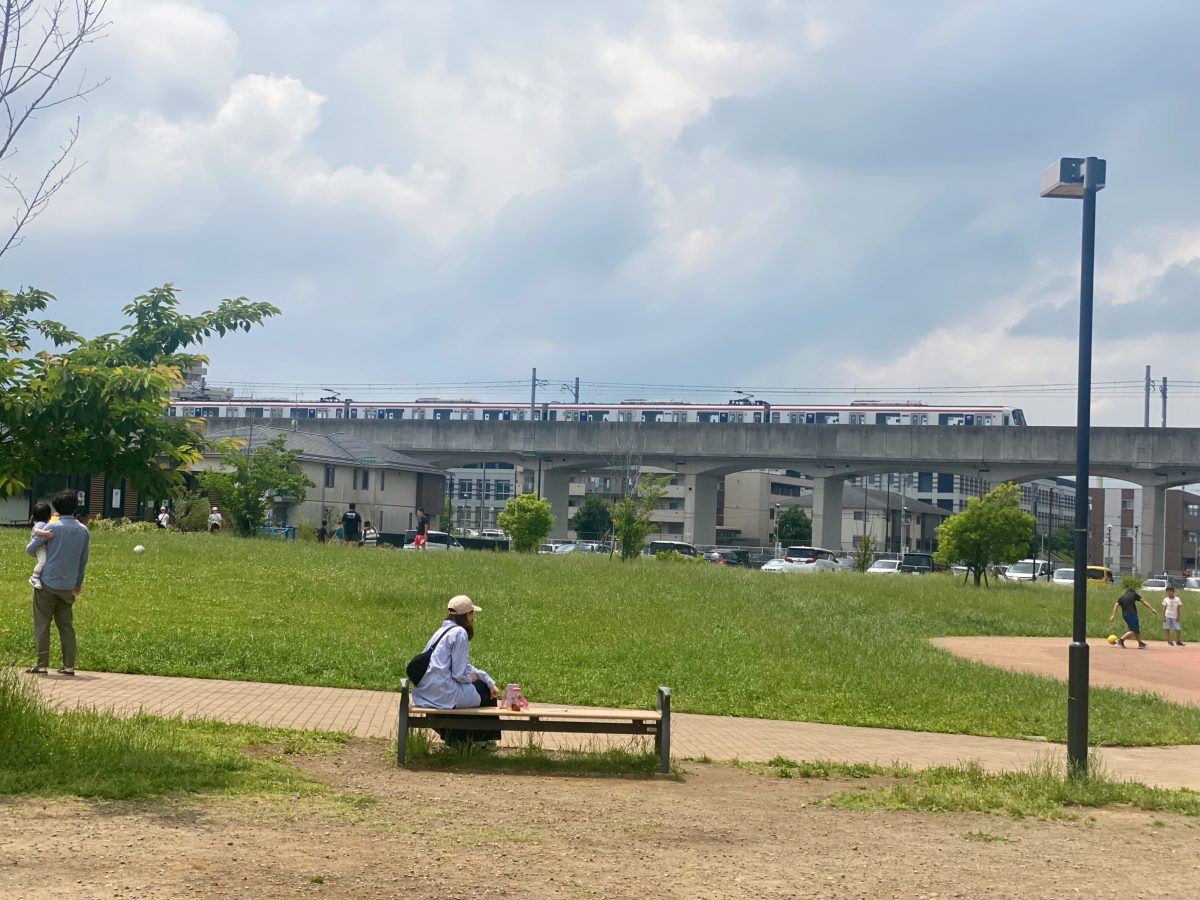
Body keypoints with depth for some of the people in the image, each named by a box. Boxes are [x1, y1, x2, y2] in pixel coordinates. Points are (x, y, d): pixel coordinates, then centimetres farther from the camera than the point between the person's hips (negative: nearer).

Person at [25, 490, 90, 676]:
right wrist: (78, 582, 27)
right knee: (66, 625, 10)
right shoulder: (83, 531, 5)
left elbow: (30, 549, -4)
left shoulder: (53, 527, -11)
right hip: (68, 586, 4)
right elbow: (83, 560, 14)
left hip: (48, 583, -4)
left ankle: (42, 664, -1)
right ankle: (69, 666, 6)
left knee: (42, 624, 2)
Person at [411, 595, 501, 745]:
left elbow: (463, 665, 21)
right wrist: (471, 677, 5)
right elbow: (459, 674, -17)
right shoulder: (459, 633, -13)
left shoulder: (443, 630, 16)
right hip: (443, 693, -9)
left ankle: (454, 737, 37)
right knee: (486, 692, 12)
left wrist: (489, 681, 14)